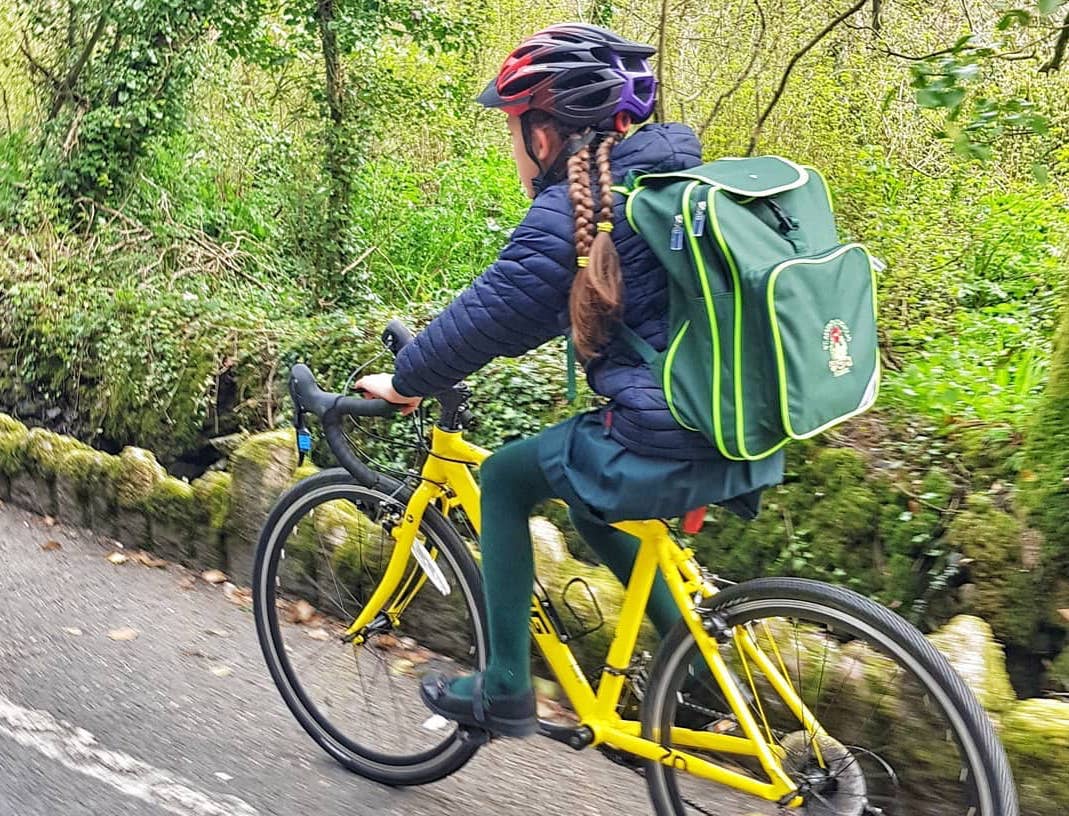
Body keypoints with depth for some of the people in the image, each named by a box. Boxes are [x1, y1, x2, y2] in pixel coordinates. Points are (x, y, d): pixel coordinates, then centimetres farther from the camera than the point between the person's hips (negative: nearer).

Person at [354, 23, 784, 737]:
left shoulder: (571, 209, -11)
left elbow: (493, 310, -7)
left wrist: (406, 380, 10)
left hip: (670, 448, -8)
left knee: (505, 477, 13)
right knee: (585, 491, 29)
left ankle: (505, 689, 20)